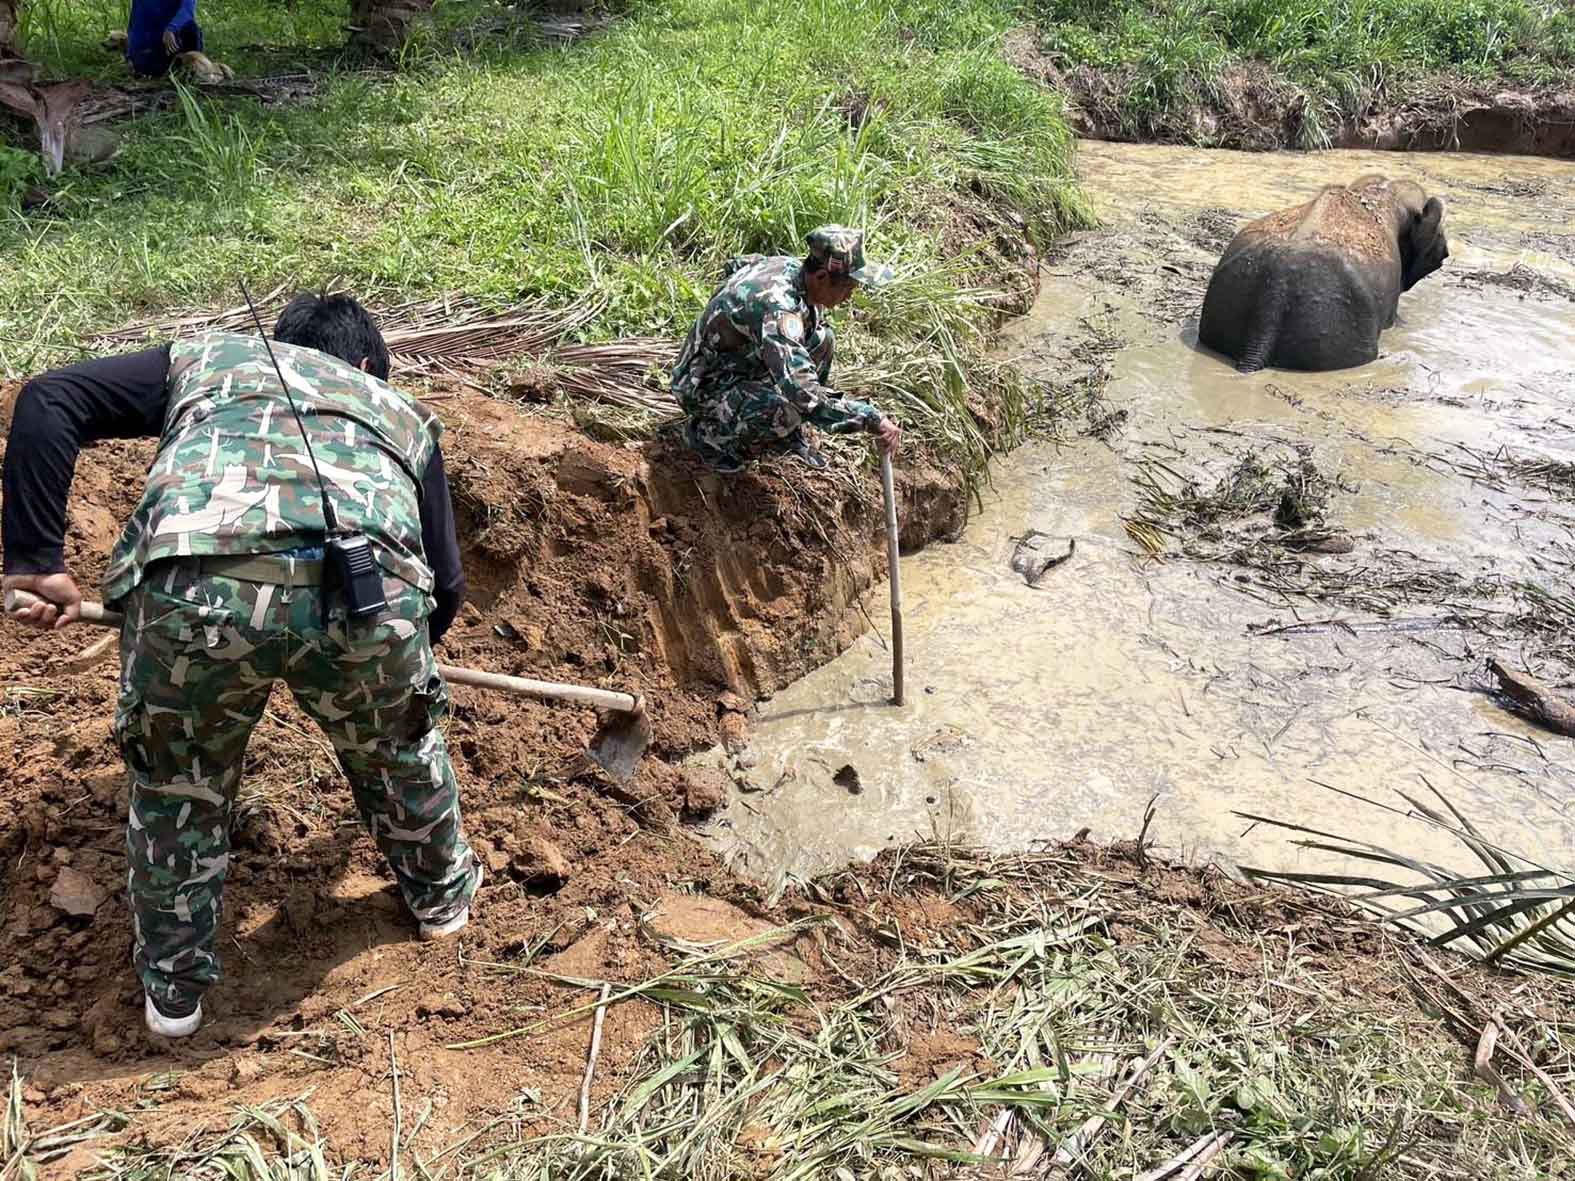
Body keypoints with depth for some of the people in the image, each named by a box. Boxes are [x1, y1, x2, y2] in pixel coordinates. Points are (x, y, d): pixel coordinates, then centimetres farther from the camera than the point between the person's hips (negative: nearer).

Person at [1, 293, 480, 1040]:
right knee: (400, 748, 33)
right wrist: (398, 653, 53)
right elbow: (445, 583, 34)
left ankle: (173, 987, 45)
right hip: (370, 589, 1)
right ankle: (440, 891, 56)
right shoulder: (400, 410, 37)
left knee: (175, 784, 28)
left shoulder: (205, 357, 36)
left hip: (193, 585, 0)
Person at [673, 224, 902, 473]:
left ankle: (789, 435, 9)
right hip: (705, 389, -9)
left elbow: (737, 264, 18)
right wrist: (870, 419, -39)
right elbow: (804, 395, -44)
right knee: (787, 411, -34)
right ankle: (708, 433, -6)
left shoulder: (788, 265, -7)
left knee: (821, 337, 0)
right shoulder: (776, 306, -36)